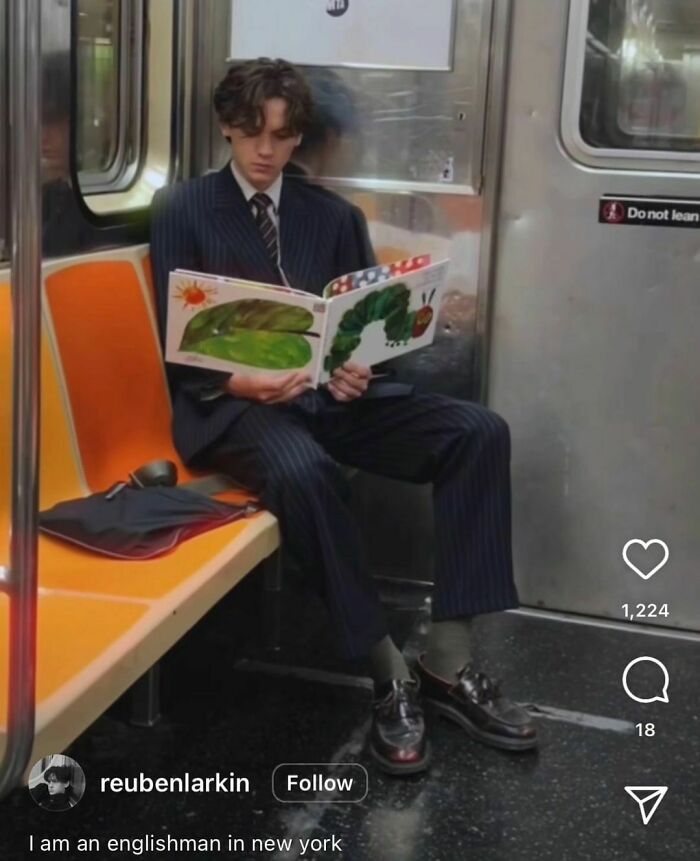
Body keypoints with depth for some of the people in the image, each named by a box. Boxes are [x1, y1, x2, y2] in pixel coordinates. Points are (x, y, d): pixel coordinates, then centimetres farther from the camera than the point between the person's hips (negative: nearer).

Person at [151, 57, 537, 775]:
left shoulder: (330, 214, 16)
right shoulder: (183, 210, 4)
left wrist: (357, 368, -10)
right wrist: (242, 381, -23)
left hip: (327, 391, 5)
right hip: (231, 401, -4)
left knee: (478, 432, -19)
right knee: (301, 471, -40)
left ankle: (446, 662, -17)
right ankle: (390, 676, -24)